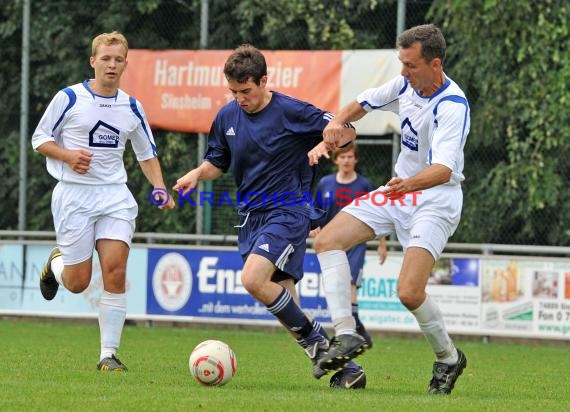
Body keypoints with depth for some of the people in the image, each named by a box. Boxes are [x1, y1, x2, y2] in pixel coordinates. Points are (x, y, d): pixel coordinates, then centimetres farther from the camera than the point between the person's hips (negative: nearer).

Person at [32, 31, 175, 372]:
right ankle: (55, 263, 35)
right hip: (74, 194, -2)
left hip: (115, 194, 2)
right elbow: (40, 139, 4)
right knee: (78, 283, -2)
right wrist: (68, 156, -14)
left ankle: (109, 354, -7)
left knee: (115, 273, -13)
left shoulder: (132, 107, 9)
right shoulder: (69, 98, -2)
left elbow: (147, 155, 19)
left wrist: (160, 189, 2)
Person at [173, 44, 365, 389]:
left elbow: (347, 130, -5)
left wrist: (325, 143, -25)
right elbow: (217, 162, 20)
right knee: (284, 303, 1)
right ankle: (346, 368, 8)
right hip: (251, 215, 7)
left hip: (288, 210, -7)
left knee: (253, 279, -26)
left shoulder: (291, 112, -11)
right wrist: (197, 174, -1)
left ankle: (316, 339, -9)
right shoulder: (227, 117, 6)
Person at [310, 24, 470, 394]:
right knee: (327, 240, -6)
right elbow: (364, 103, 17)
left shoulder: (453, 106, -25)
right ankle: (346, 335, -8)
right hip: (400, 190, 8)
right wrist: (339, 121, -4)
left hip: (436, 200, -8)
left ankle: (449, 358, 7)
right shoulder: (406, 84, -2)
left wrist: (410, 184, -57)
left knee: (410, 293, -20)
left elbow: (444, 169, -37)